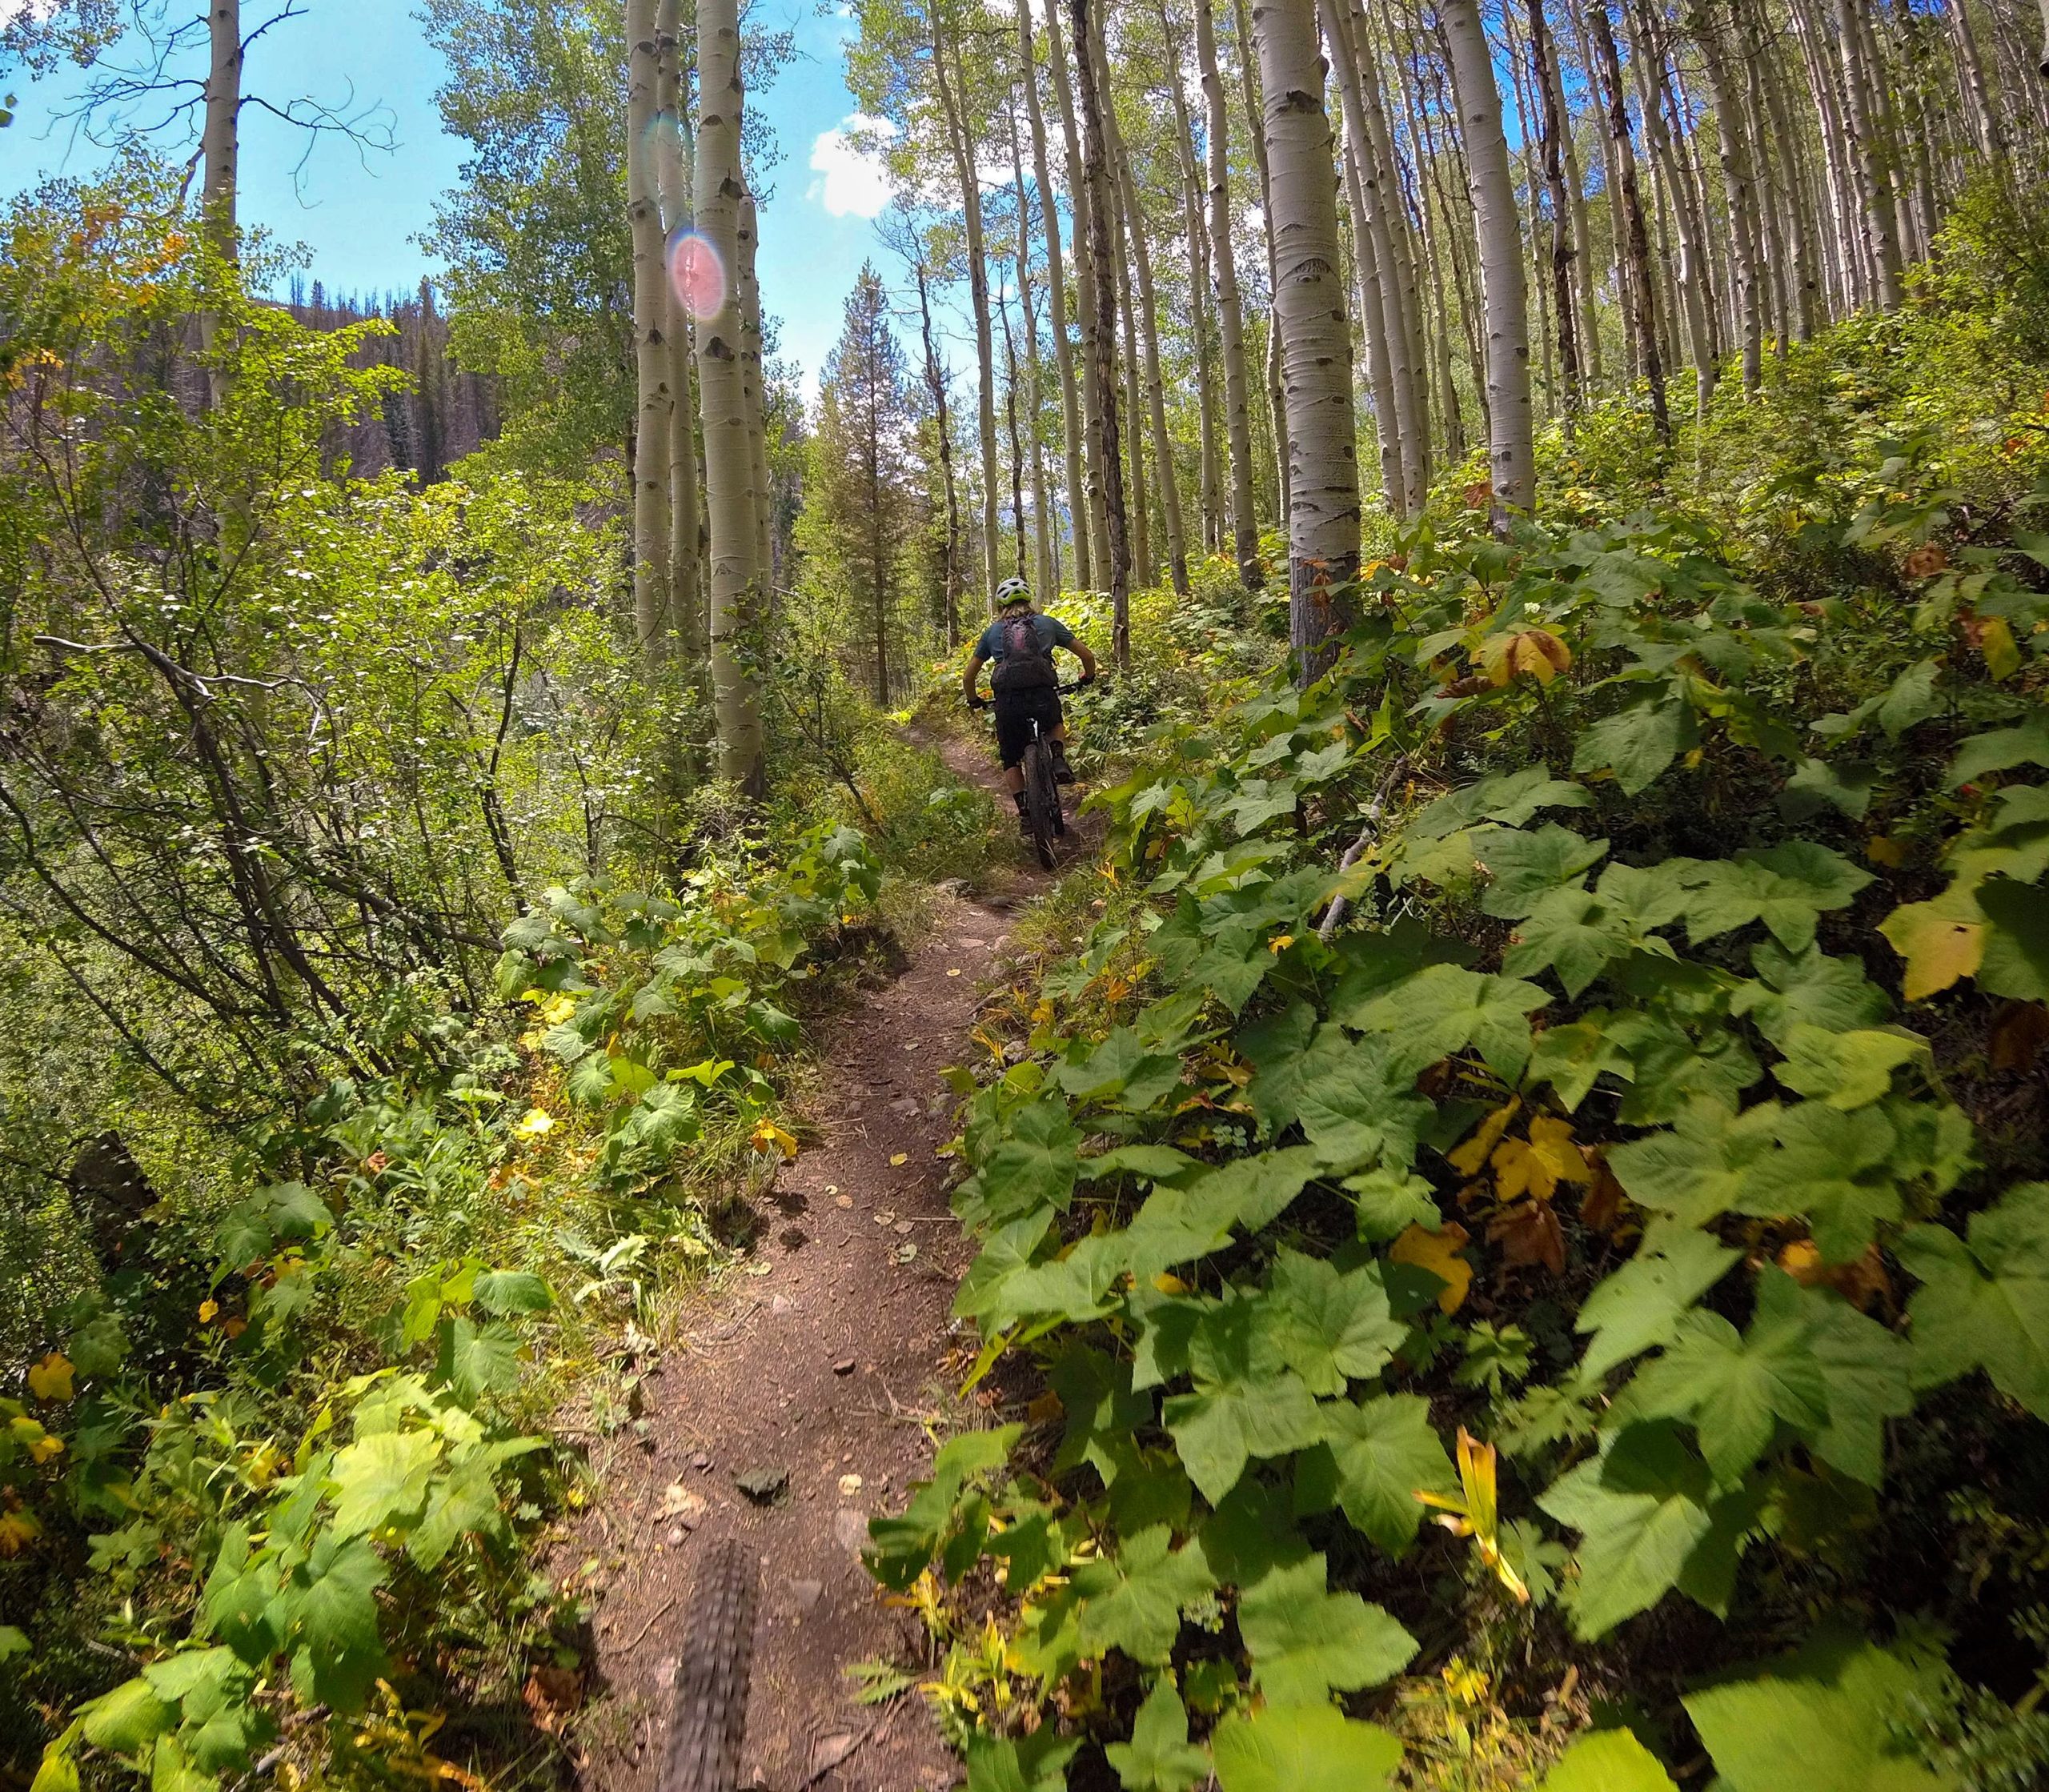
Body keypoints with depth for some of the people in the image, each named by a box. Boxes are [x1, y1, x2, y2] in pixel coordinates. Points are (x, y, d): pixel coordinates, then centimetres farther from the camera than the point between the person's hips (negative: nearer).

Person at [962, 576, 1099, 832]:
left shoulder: (992, 631, 21)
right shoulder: (1048, 623, 19)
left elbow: (968, 678, 22)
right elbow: (1087, 656, 21)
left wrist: (974, 701, 41)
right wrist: (1088, 678, 41)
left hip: (1008, 701, 0)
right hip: (1043, 696, 0)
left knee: (1011, 760, 22)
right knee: (1055, 725, 36)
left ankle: (1025, 811, 8)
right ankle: (1059, 758, 7)